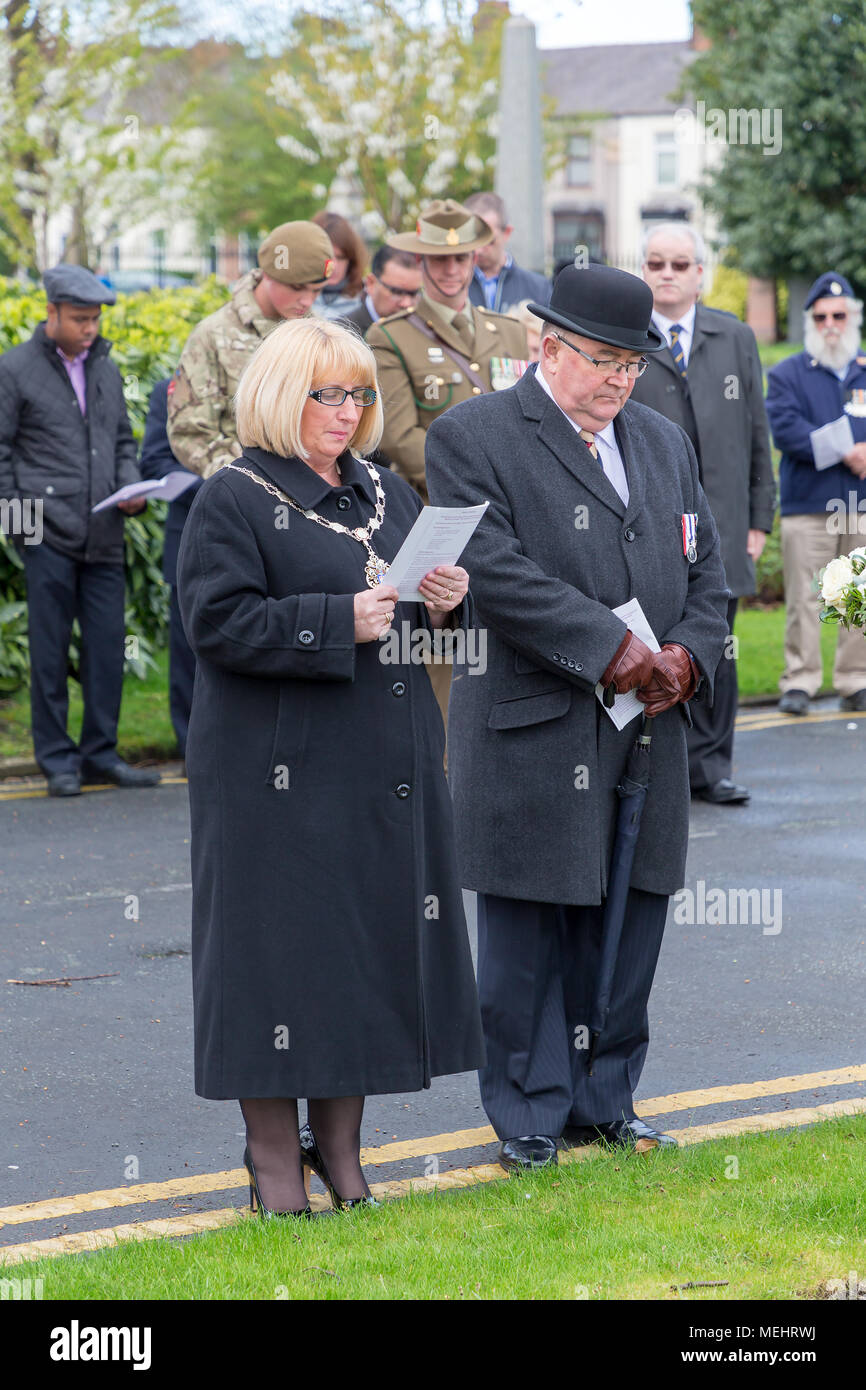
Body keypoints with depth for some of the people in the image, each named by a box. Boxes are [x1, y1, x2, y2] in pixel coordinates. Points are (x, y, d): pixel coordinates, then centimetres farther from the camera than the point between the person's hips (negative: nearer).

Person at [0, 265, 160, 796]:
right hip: (48, 534, -5)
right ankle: (57, 758, 8)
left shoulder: (105, 369, 15)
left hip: (104, 535, 5)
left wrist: (131, 486, 5)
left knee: (108, 647, 4)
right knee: (51, 649, 0)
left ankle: (100, 753, 15)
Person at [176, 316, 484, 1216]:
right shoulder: (234, 502, -6)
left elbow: (424, 614, 21)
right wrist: (341, 622, -21)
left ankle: (339, 1143, 19)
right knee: (282, 942, -3)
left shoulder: (387, 493, 15)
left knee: (376, 936, 8)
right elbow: (219, 623, -15)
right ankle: (274, 1158, 7)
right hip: (281, 771, -6)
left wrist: (444, 603, -3)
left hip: (386, 768, 7)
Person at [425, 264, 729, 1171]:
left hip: (647, 731, 6)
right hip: (531, 734, -6)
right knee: (528, 931, 1)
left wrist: (686, 655, -5)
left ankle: (604, 1099, 22)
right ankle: (529, 1112, 12)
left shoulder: (664, 442, 16)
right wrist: (610, 647, -19)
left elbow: (705, 568, 15)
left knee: (629, 922, 9)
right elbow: (494, 570, -16)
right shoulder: (472, 438, -5)